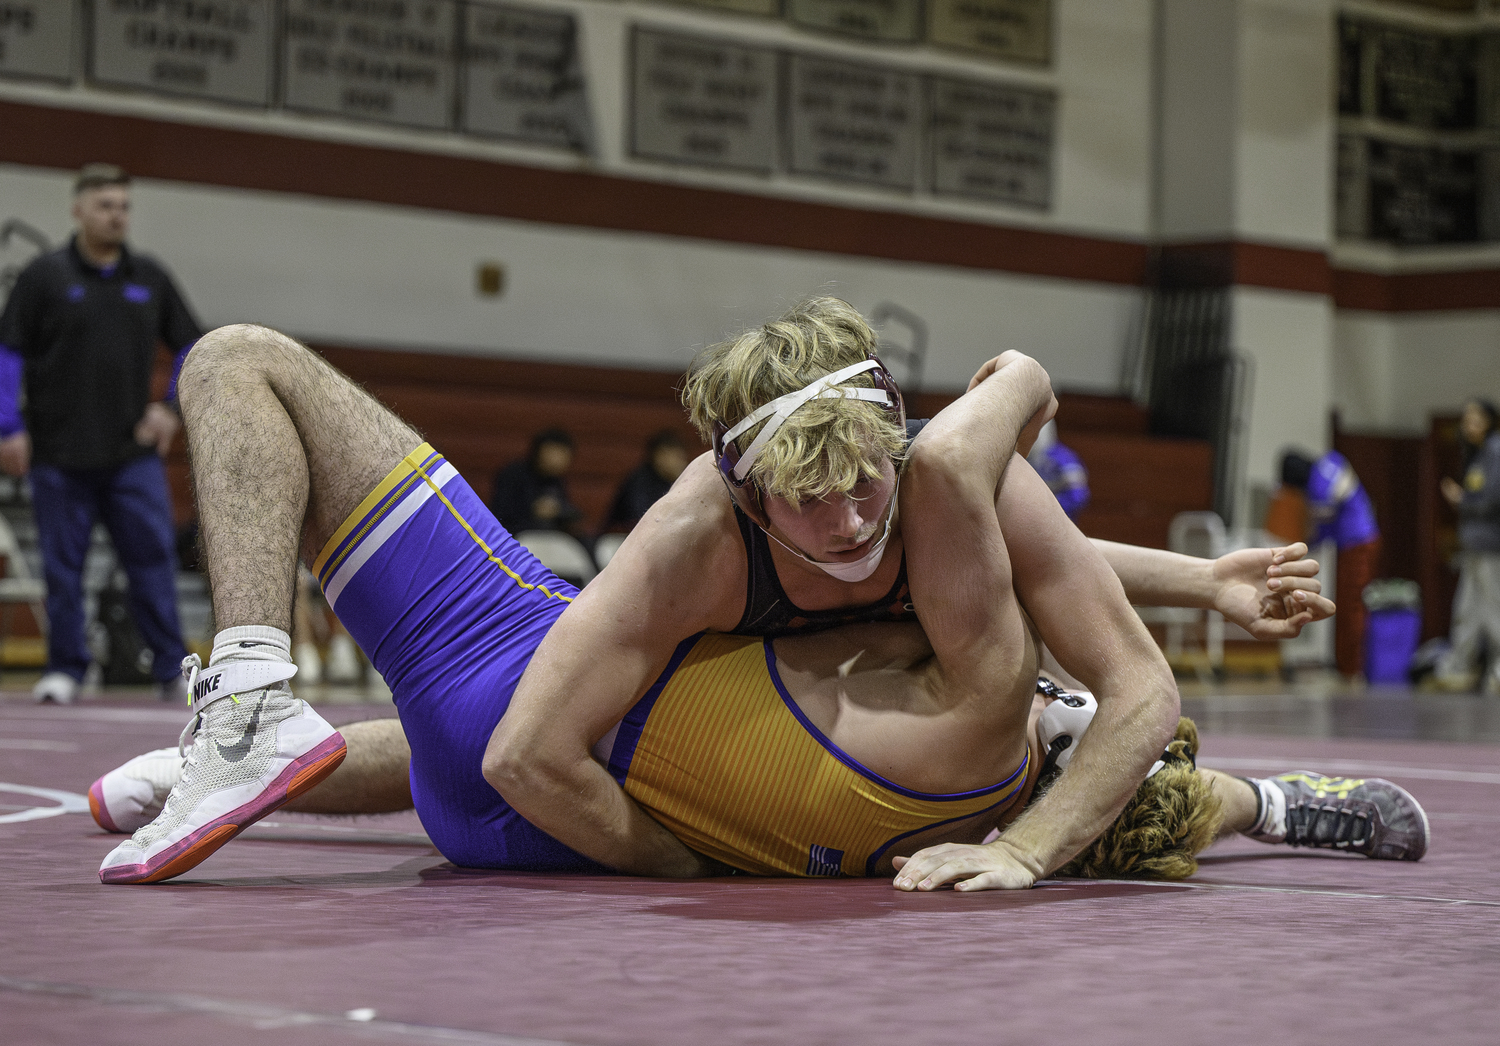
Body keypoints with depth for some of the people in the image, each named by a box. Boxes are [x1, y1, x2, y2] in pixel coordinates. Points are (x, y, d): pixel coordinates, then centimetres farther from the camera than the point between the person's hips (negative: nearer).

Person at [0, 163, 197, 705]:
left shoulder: (150, 278, 9)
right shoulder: (44, 276, 0)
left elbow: (192, 346, 18)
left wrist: (173, 407, 6)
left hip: (133, 453, 2)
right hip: (59, 455, -2)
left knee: (154, 555, -5)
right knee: (63, 564, 2)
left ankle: (172, 671, 0)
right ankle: (65, 668, 13)